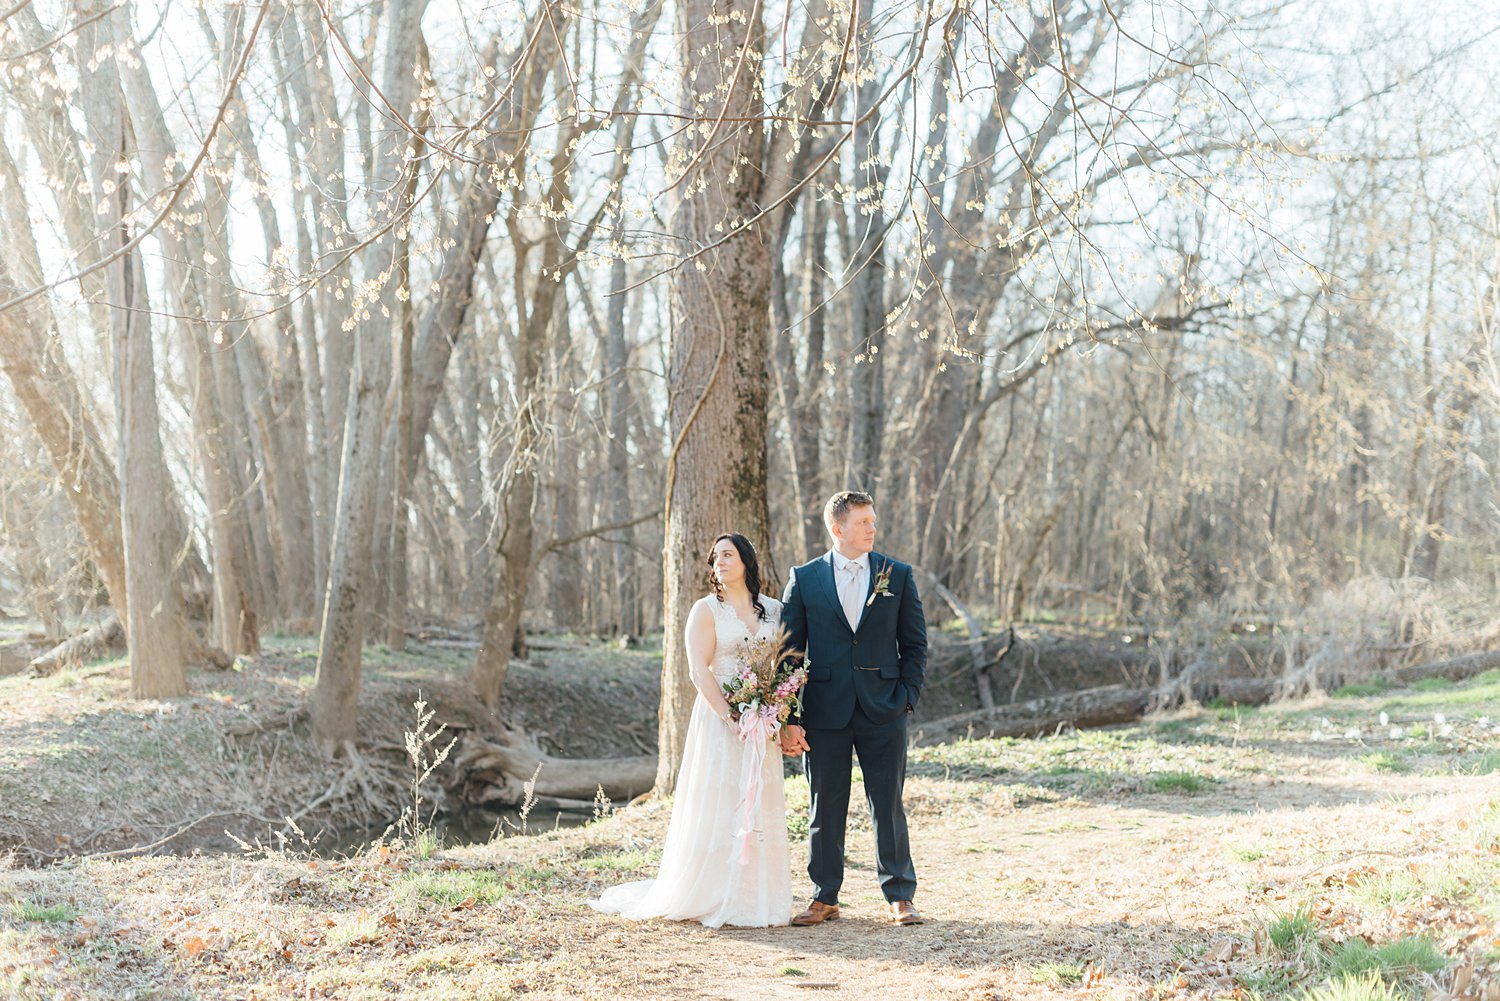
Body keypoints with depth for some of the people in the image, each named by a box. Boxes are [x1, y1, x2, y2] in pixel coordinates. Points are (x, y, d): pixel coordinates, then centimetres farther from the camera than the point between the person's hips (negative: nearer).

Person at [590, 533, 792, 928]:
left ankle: (754, 898, 13)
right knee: (718, 807, -4)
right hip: (719, 717, -4)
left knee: (760, 806, 5)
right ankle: (712, 899, 4)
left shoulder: (774, 610, 11)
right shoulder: (707, 610, 0)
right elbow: (699, 671, -8)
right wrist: (730, 716, -19)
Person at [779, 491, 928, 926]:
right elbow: (788, 650, 2)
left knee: (888, 806, 4)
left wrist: (907, 696, -4)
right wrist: (790, 719, -4)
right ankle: (824, 898, 17)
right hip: (825, 710, 0)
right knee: (825, 808, 6)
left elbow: (914, 644, 9)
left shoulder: (898, 575, 5)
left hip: (883, 711, 0)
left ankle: (900, 896, 15)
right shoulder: (804, 579, 2)